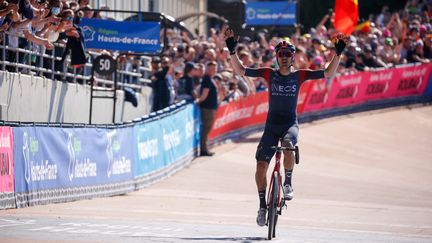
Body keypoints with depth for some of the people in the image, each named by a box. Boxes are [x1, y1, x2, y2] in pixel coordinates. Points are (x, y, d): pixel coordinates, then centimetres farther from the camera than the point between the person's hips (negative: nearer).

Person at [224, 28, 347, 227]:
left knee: (288, 146, -36)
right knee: (261, 165, -6)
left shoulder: (299, 76, 0)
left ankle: (288, 183, -14)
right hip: (271, 124, 1)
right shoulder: (269, 74, 1)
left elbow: (328, 73, -3)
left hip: (290, 123, -1)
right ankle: (262, 205, 11)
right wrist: (232, 51, -13)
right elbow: (241, 71, -1)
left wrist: (338, 52, -13)